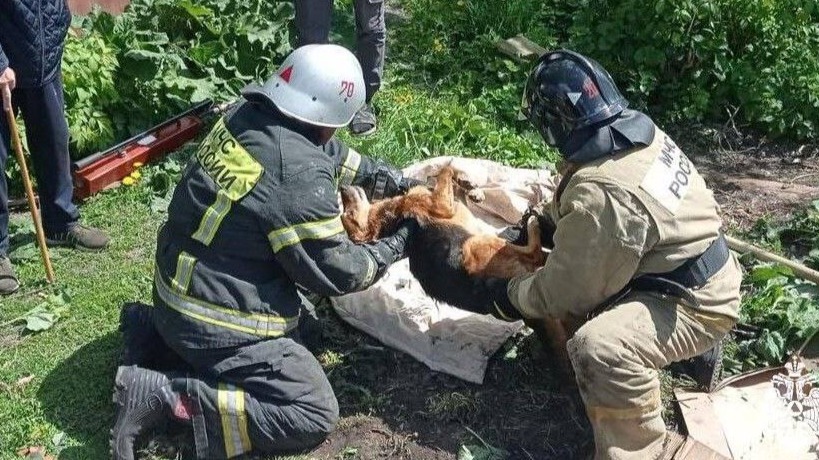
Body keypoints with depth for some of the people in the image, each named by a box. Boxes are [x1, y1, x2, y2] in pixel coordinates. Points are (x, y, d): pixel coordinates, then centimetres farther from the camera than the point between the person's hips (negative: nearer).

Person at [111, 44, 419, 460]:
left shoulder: (246, 114, -4)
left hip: (177, 285, 9)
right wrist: (398, 243, 0)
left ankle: (161, 330, 18)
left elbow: (326, 153, 16)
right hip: (213, 323, -9)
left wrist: (381, 176, 15)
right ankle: (170, 395, -9)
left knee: (298, 315, 29)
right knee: (315, 415, -2)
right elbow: (337, 272, -14)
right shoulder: (299, 179, -28)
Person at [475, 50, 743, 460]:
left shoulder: (603, 194, -32)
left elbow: (565, 290, -19)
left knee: (598, 347, -33)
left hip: (694, 304, -10)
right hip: (695, 273, 10)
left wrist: (508, 297, -4)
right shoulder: (637, 130, -4)